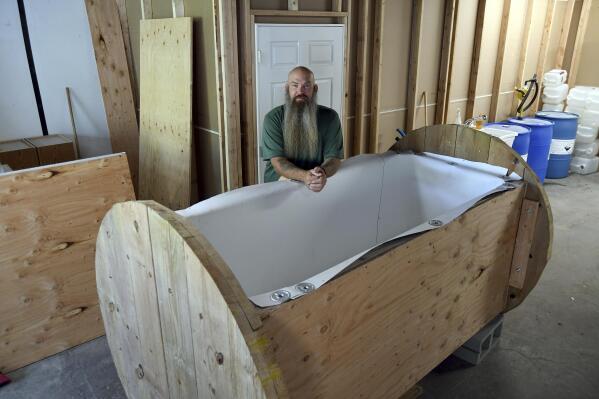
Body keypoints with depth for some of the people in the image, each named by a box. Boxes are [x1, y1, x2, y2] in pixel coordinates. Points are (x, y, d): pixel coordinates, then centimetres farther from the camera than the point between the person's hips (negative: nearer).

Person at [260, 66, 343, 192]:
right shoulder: (273, 118, -5)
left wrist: (323, 172, -30)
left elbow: (334, 157, -5)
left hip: (318, 186, 1)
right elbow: (277, 161, -12)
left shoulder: (329, 117, 0)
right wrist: (304, 176, -31)